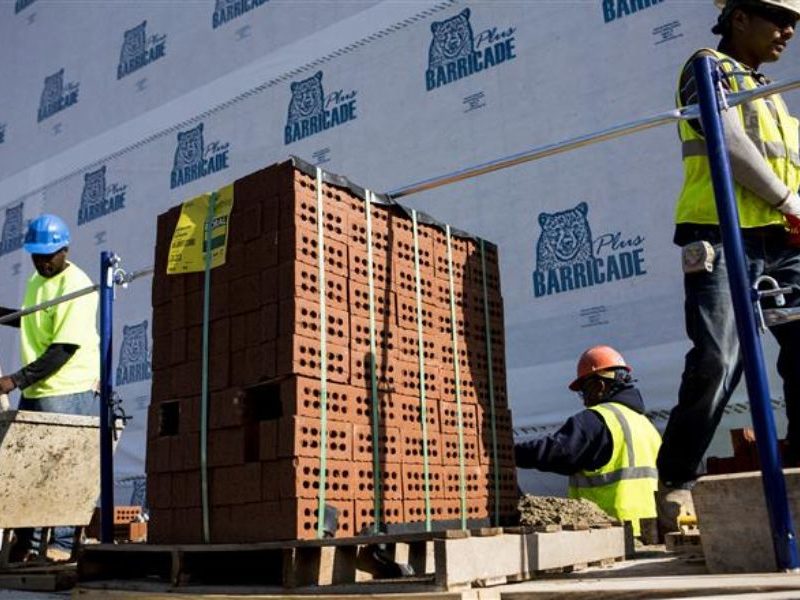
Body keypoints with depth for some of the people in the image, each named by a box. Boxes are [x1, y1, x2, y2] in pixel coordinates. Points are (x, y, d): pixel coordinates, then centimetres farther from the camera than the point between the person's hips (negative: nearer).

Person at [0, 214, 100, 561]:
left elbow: (64, 348, -20)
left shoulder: (76, 286, -14)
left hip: (68, 392, -9)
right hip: (34, 391, 9)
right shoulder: (35, 282, 14)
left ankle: (63, 542, 5)